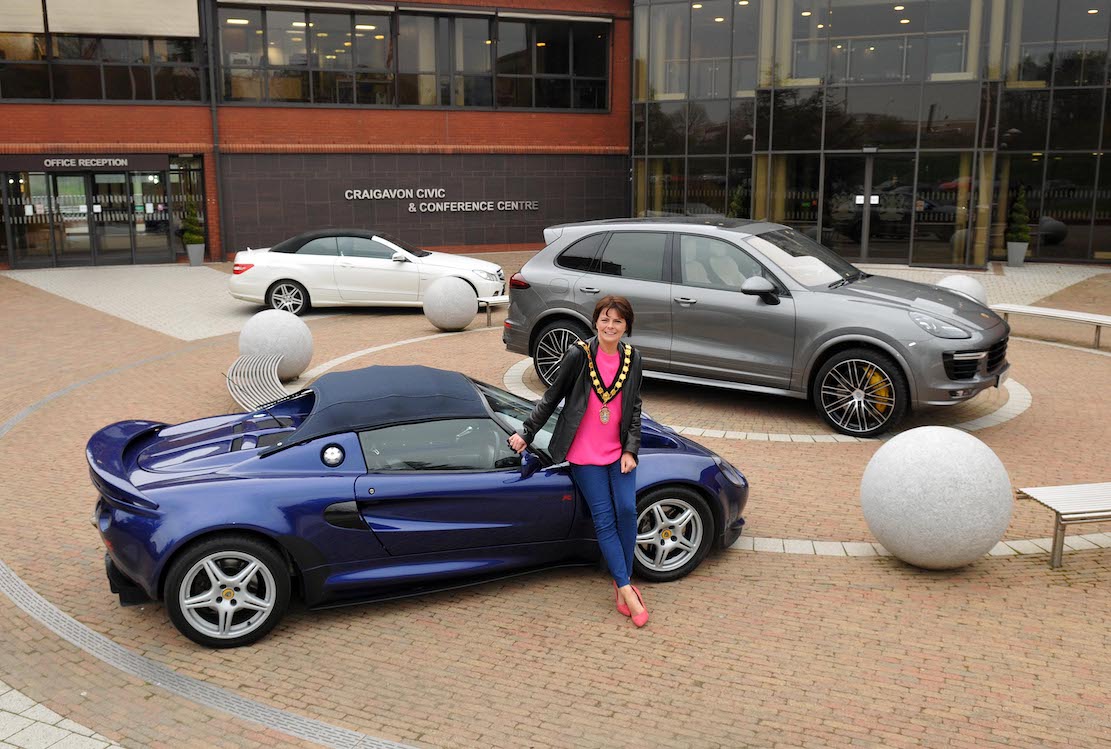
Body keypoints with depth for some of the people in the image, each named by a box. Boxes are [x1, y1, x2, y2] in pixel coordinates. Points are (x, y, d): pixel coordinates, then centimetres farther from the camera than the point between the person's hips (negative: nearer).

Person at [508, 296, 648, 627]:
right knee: (604, 520, -5)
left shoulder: (632, 358, 0)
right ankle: (626, 589, -1)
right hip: (585, 454, -3)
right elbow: (552, 397, -2)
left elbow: (634, 408, 8)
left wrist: (631, 450, 0)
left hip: (619, 451, 3)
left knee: (627, 511, -10)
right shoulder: (579, 354, -12)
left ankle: (623, 581, 6)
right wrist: (526, 433, 2)